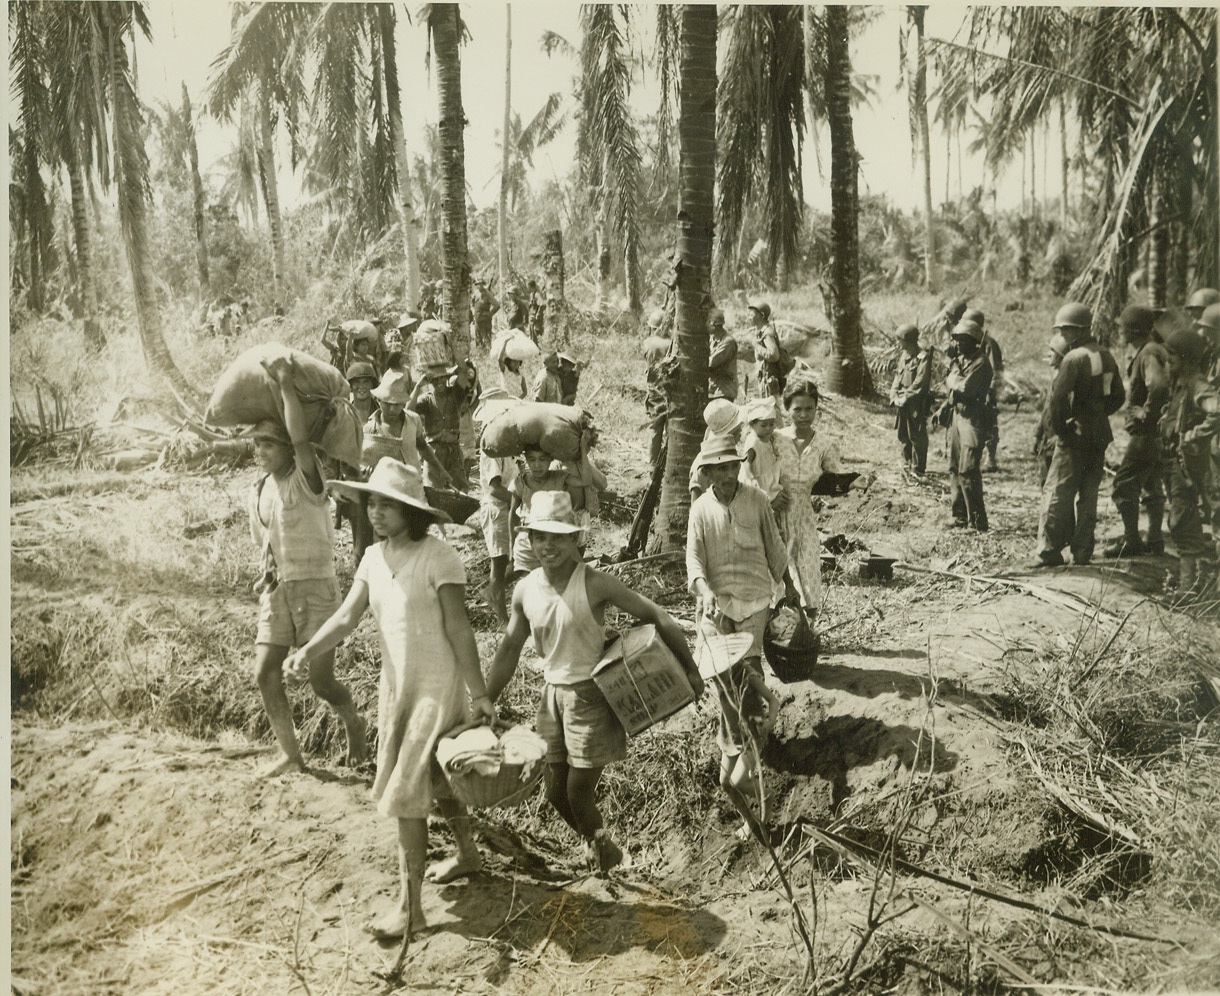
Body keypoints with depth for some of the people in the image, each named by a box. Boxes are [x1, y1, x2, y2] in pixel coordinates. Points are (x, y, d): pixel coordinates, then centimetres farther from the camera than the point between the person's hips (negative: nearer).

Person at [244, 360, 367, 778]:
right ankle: (291, 754, 13)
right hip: (276, 589, 6)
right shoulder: (258, 491, 8)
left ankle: (354, 724, 25)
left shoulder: (306, 480, -12)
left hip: (315, 585, -6)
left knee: (321, 680, -6)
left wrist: (285, 383, -30)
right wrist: (266, 579, 10)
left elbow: (301, 438, -32)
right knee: (265, 673, -1)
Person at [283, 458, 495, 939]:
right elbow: (347, 616, -2)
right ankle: (467, 853, 43)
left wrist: (479, 694, -15)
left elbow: (458, 629, -17)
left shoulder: (438, 557, -18)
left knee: (406, 793, -6)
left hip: (436, 686, -7)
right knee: (435, 777, 21)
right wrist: (308, 651, -20)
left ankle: (410, 906, 4)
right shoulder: (374, 558, 2)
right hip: (395, 683, 7)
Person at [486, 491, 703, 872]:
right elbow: (508, 651, 9)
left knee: (579, 793, -2)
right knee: (556, 794, 11)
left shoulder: (595, 584, -18)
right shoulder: (526, 591, -3)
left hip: (592, 695, -5)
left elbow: (657, 618, -12)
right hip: (554, 695, 5)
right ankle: (599, 846, 40)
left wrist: (690, 669, -6)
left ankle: (601, 846, 30)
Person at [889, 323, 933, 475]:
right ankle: (907, 466, 26)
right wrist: (894, 397, 0)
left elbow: (920, 383, -17)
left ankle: (917, 470, 3)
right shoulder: (903, 356, 12)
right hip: (902, 403, 8)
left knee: (917, 437, -3)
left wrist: (904, 398, -16)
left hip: (916, 404, -8)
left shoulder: (923, 357, -12)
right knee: (903, 436, 14)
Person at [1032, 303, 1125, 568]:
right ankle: (1083, 553, 16)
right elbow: (1118, 396, 16)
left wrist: (1059, 427, -11)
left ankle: (1050, 551, -6)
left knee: (1057, 493, -4)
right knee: (1088, 495, 13)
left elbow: (1058, 396, -21)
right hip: (1100, 436, 8)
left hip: (1075, 435, -8)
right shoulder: (1106, 356, 10)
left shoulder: (1074, 358, -15)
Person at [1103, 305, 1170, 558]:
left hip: (1146, 433, -10)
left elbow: (1159, 387, -34)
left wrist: (1145, 416, -22)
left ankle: (1131, 541, -2)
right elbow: (1161, 385, 24)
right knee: (1152, 486, 16)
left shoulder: (1148, 353, -18)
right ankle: (1155, 540, 22)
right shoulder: (1156, 350, 14)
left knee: (1124, 486, -5)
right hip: (1159, 433, 10)